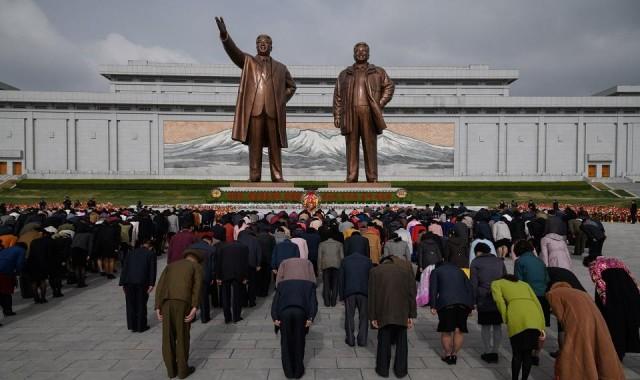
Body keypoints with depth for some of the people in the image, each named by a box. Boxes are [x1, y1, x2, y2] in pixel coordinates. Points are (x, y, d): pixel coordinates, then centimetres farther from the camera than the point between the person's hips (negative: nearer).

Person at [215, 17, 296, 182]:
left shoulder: (280, 67, 20)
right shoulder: (248, 61, 15)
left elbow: (291, 86, 28)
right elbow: (233, 51, -1)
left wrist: (283, 100, 12)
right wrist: (224, 34, -19)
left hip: (274, 111, 2)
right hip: (254, 109, -1)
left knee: (275, 146, 1)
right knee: (255, 145, -2)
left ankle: (277, 176, 5)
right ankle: (254, 177, 1)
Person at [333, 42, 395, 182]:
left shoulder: (378, 72, 13)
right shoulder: (345, 74, 16)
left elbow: (389, 86, 13)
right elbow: (338, 96, 12)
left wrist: (380, 104, 0)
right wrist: (337, 116, 2)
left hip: (369, 114, -1)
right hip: (350, 114, 1)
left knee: (370, 146, -1)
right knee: (352, 147, 0)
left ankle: (372, 178, 2)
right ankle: (351, 178, 3)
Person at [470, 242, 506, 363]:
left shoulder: (476, 263, 3)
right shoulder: (500, 261, 15)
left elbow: (473, 284, -2)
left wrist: (473, 302, 1)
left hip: (484, 299, -3)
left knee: (485, 326, 7)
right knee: (497, 326, 13)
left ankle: (488, 352, 10)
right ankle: (495, 352, 17)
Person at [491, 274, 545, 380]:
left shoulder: (496, 283, 27)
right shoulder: (524, 284, 36)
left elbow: (499, 301, 6)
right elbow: (537, 303, 23)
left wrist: (506, 320, 9)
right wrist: (542, 327, 18)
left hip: (517, 317, -3)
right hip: (535, 318, 4)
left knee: (517, 353, 12)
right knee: (528, 353, 18)